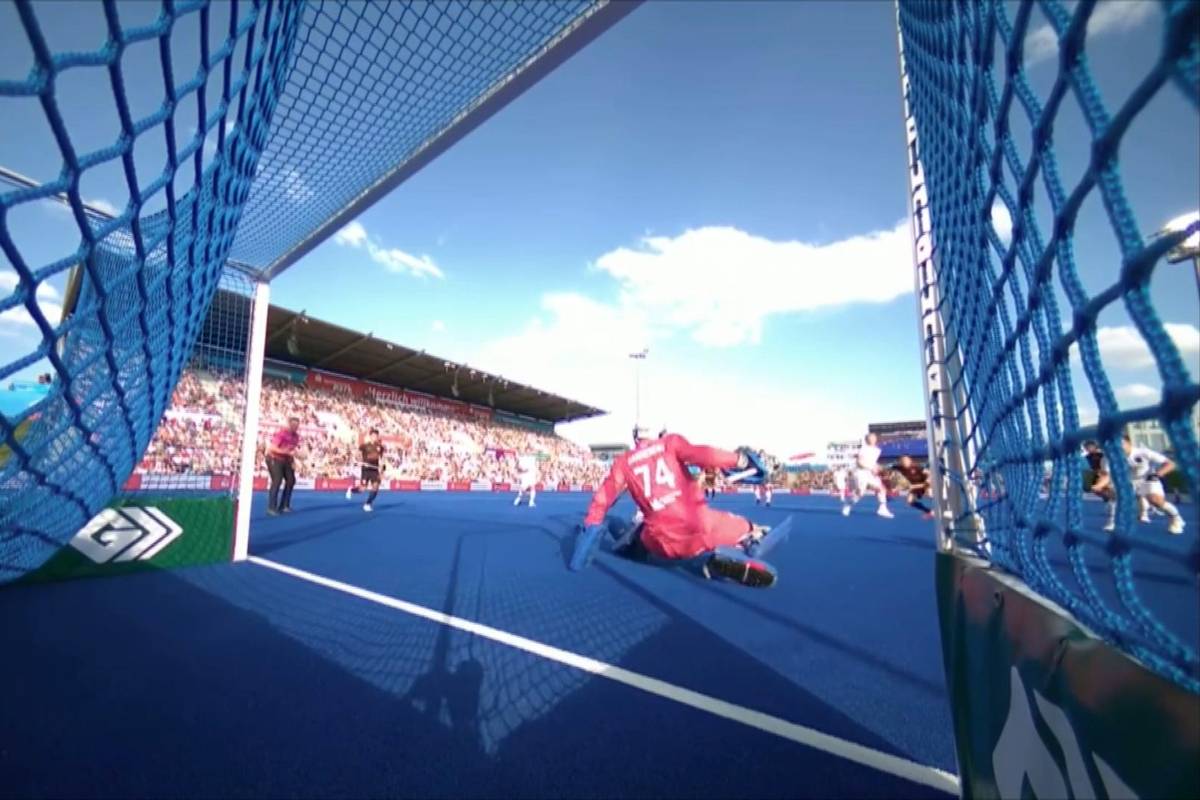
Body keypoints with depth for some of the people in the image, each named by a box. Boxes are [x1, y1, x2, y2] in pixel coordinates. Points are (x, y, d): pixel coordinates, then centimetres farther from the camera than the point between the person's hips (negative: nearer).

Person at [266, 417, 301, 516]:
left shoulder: (296, 436, 1)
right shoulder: (281, 433, -21)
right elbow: (273, 448, -26)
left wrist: (293, 461, 3)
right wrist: (288, 452, -30)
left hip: (285, 460, 8)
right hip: (274, 459, -7)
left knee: (291, 480, 2)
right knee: (277, 481, -16)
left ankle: (284, 506, 12)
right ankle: (272, 508, -9)